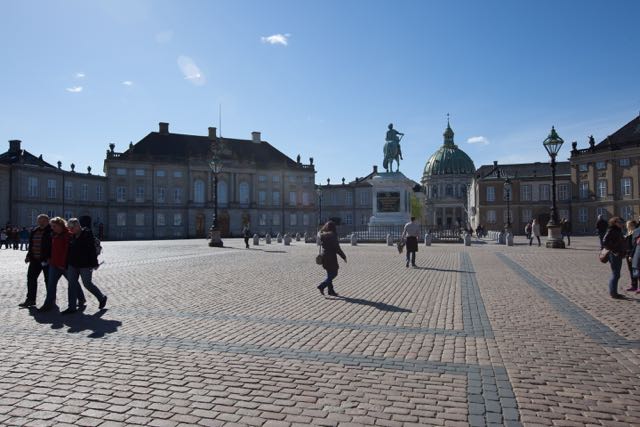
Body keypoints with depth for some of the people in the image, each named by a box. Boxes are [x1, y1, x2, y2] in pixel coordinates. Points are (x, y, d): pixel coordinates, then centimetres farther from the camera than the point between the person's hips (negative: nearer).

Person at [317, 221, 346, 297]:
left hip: (324, 256, 8)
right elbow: (337, 248, -16)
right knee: (334, 273, 1)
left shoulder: (322, 235, 6)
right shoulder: (332, 235, -16)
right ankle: (322, 286, -9)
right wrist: (344, 256, -9)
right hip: (331, 257, -8)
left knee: (330, 274, 15)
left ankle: (330, 290, 18)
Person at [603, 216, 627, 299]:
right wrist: (613, 251, -21)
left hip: (618, 256, 9)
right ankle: (613, 293, 3)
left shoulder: (618, 231, 14)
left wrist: (624, 252, 12)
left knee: (616, 274, 15)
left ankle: (613, 292, 24)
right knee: (615, 275, -4)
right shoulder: (611, 231, -14)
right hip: (614, 255, -9)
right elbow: (604, 243, -24)